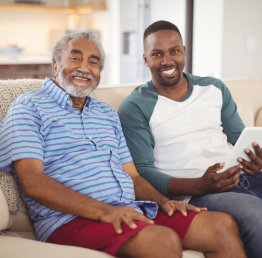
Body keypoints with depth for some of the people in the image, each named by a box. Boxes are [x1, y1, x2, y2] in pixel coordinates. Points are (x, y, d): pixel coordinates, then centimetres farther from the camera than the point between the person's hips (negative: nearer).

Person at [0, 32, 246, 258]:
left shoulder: (107, 114, 26)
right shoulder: (29, 107, 3)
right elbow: (32, 182, -11)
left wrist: (162, 201, 1)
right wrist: (103, 211, -21)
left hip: (131, 213, 7)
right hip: (71, 220, -7)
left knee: (223, 225, -10)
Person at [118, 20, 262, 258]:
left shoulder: (215, 88, 17)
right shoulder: (134, 108, 2)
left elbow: (239, 138, 18)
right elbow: (142, 171, -6)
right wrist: (200, 185, -21)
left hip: (241, 177, 5)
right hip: (193, 194, -5)